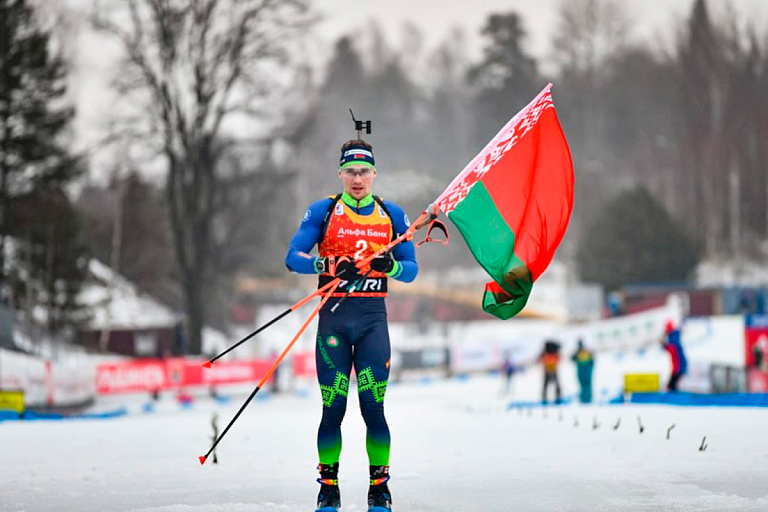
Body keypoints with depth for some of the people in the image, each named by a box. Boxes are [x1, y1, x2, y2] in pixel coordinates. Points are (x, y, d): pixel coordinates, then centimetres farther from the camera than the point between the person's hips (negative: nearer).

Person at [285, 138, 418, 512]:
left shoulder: (392, 215, 9)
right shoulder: (322, 211, 4)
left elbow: (411, 270, 9)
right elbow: (293, 257, -4)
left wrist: (390, 265, -14)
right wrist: (328, 264, -22)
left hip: (373, 319, 1)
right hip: (334, 316, -1)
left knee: (373, 407, -4)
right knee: (333, 408, -1)